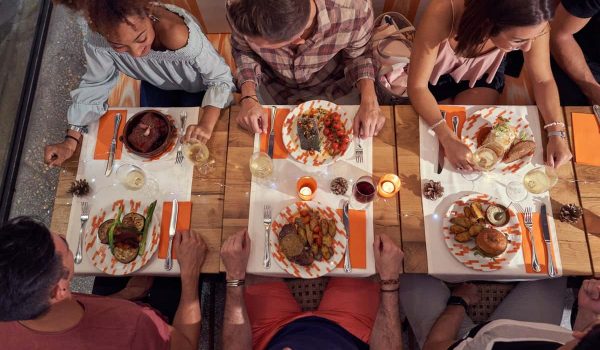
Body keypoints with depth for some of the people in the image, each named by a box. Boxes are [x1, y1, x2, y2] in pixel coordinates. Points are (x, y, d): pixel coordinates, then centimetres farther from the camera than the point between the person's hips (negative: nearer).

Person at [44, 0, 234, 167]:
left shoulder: (177, 34, -45)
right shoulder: (95, 35, -33)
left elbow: (220, 78, -33)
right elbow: (96, 84, -18)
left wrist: (206, 124, -50)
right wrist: (71, 141, -22)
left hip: (197, 86, -2)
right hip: (156, 84, 3)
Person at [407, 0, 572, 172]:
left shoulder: (532, 23, -33)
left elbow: (543, 80, -17)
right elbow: (417, 86, -35)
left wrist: (557, 134, -32)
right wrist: (448, 139, -47)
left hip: (485, 72, 2)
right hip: (438, 73, -1)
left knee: (473, 135, -15)